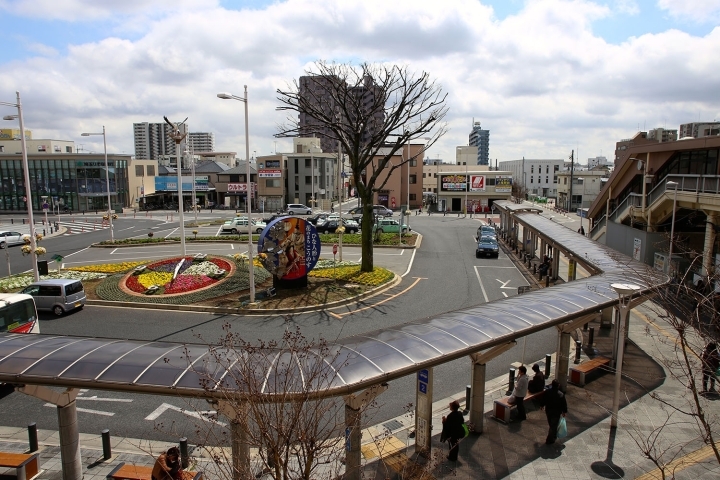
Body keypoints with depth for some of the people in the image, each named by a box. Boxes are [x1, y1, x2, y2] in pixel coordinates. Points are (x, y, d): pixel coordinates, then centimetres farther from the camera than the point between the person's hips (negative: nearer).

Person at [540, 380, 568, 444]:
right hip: (556, 413, -4)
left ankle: (553, 436, 44)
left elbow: (542, 400, 2)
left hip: (548, 411, 4)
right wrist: (564, 412, 5)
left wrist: (542, 406, 22)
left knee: (550, 425, 24)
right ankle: (550, 440, 13)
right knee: (554, 426, 8)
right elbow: (564, 404, -12)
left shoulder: (547, 392, -12)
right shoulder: (561, 395, -22)